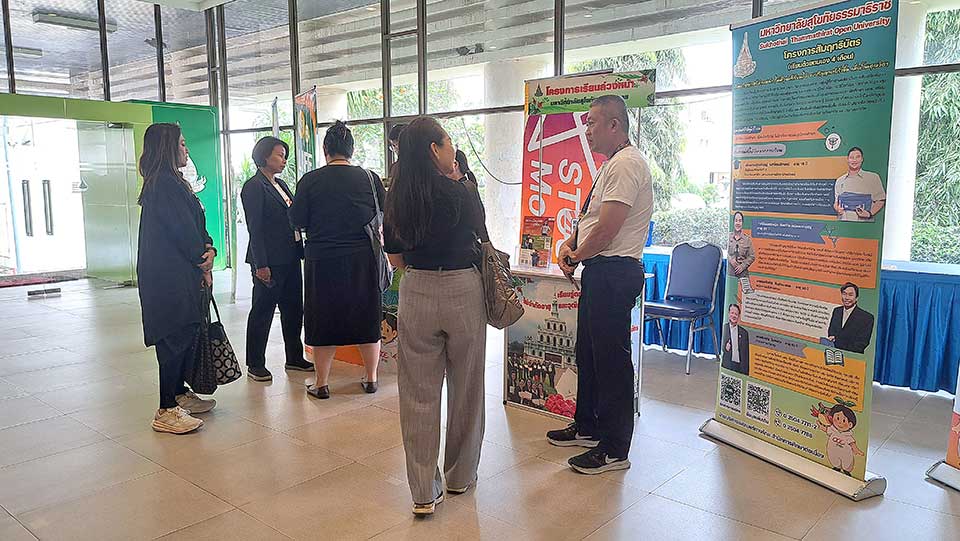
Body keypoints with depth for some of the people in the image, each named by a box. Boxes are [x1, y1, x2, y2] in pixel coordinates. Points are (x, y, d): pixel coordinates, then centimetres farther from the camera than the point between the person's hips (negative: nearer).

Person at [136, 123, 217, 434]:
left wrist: (207, 250, -4)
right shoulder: (164, 184, -15)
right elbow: (183, 230, -17)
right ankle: (167, 412, 0)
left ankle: (180, 395, 27)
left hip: (181, 275, 10)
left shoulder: (173, 183, 18)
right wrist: (203, 262, -4)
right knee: (175, 338, -7)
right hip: (170, 277, -10)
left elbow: (195, 225, 14)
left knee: (187, 333, 15)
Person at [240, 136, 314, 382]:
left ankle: (294, 357, 25)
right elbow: (255, 229, -14)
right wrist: (261, 265, -18)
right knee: (262, 311, 1)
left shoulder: (280, 185, 16)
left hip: (290, 258, 8)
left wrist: (300, 251, 10)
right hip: (269, 261, -8)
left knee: (293, 309, 13)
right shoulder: (253, 187, -9)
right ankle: (255, 364, 12)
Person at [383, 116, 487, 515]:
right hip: (462, 291, -3)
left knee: (418, 393, 8)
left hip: (415, 294, 4)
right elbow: (479, 231, 7)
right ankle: (460, 475, 30)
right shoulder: (458, 193, -12)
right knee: (465, 388, 14)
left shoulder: (396, 198, 2)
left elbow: (395, 257, 8)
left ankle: (424, 492, 13)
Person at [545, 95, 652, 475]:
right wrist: (569, 244, 6)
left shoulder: (625, 164, -16)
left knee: (611, 360, -3)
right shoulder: (612, 164, 18)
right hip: (599, 272, 11)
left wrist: (576, 257, -6)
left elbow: (605, 231, -22)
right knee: (588, 353, 19)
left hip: (614, 273, -11)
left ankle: (614, 450, 9)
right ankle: (587, 427, 35)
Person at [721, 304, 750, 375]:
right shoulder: (723, 329, 4)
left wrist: (746, 372, 4)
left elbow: (746, 354, 9)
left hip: (740, 367, 1)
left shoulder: (744, 332, 9)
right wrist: (724, 348, -15)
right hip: (727, 366, -1)